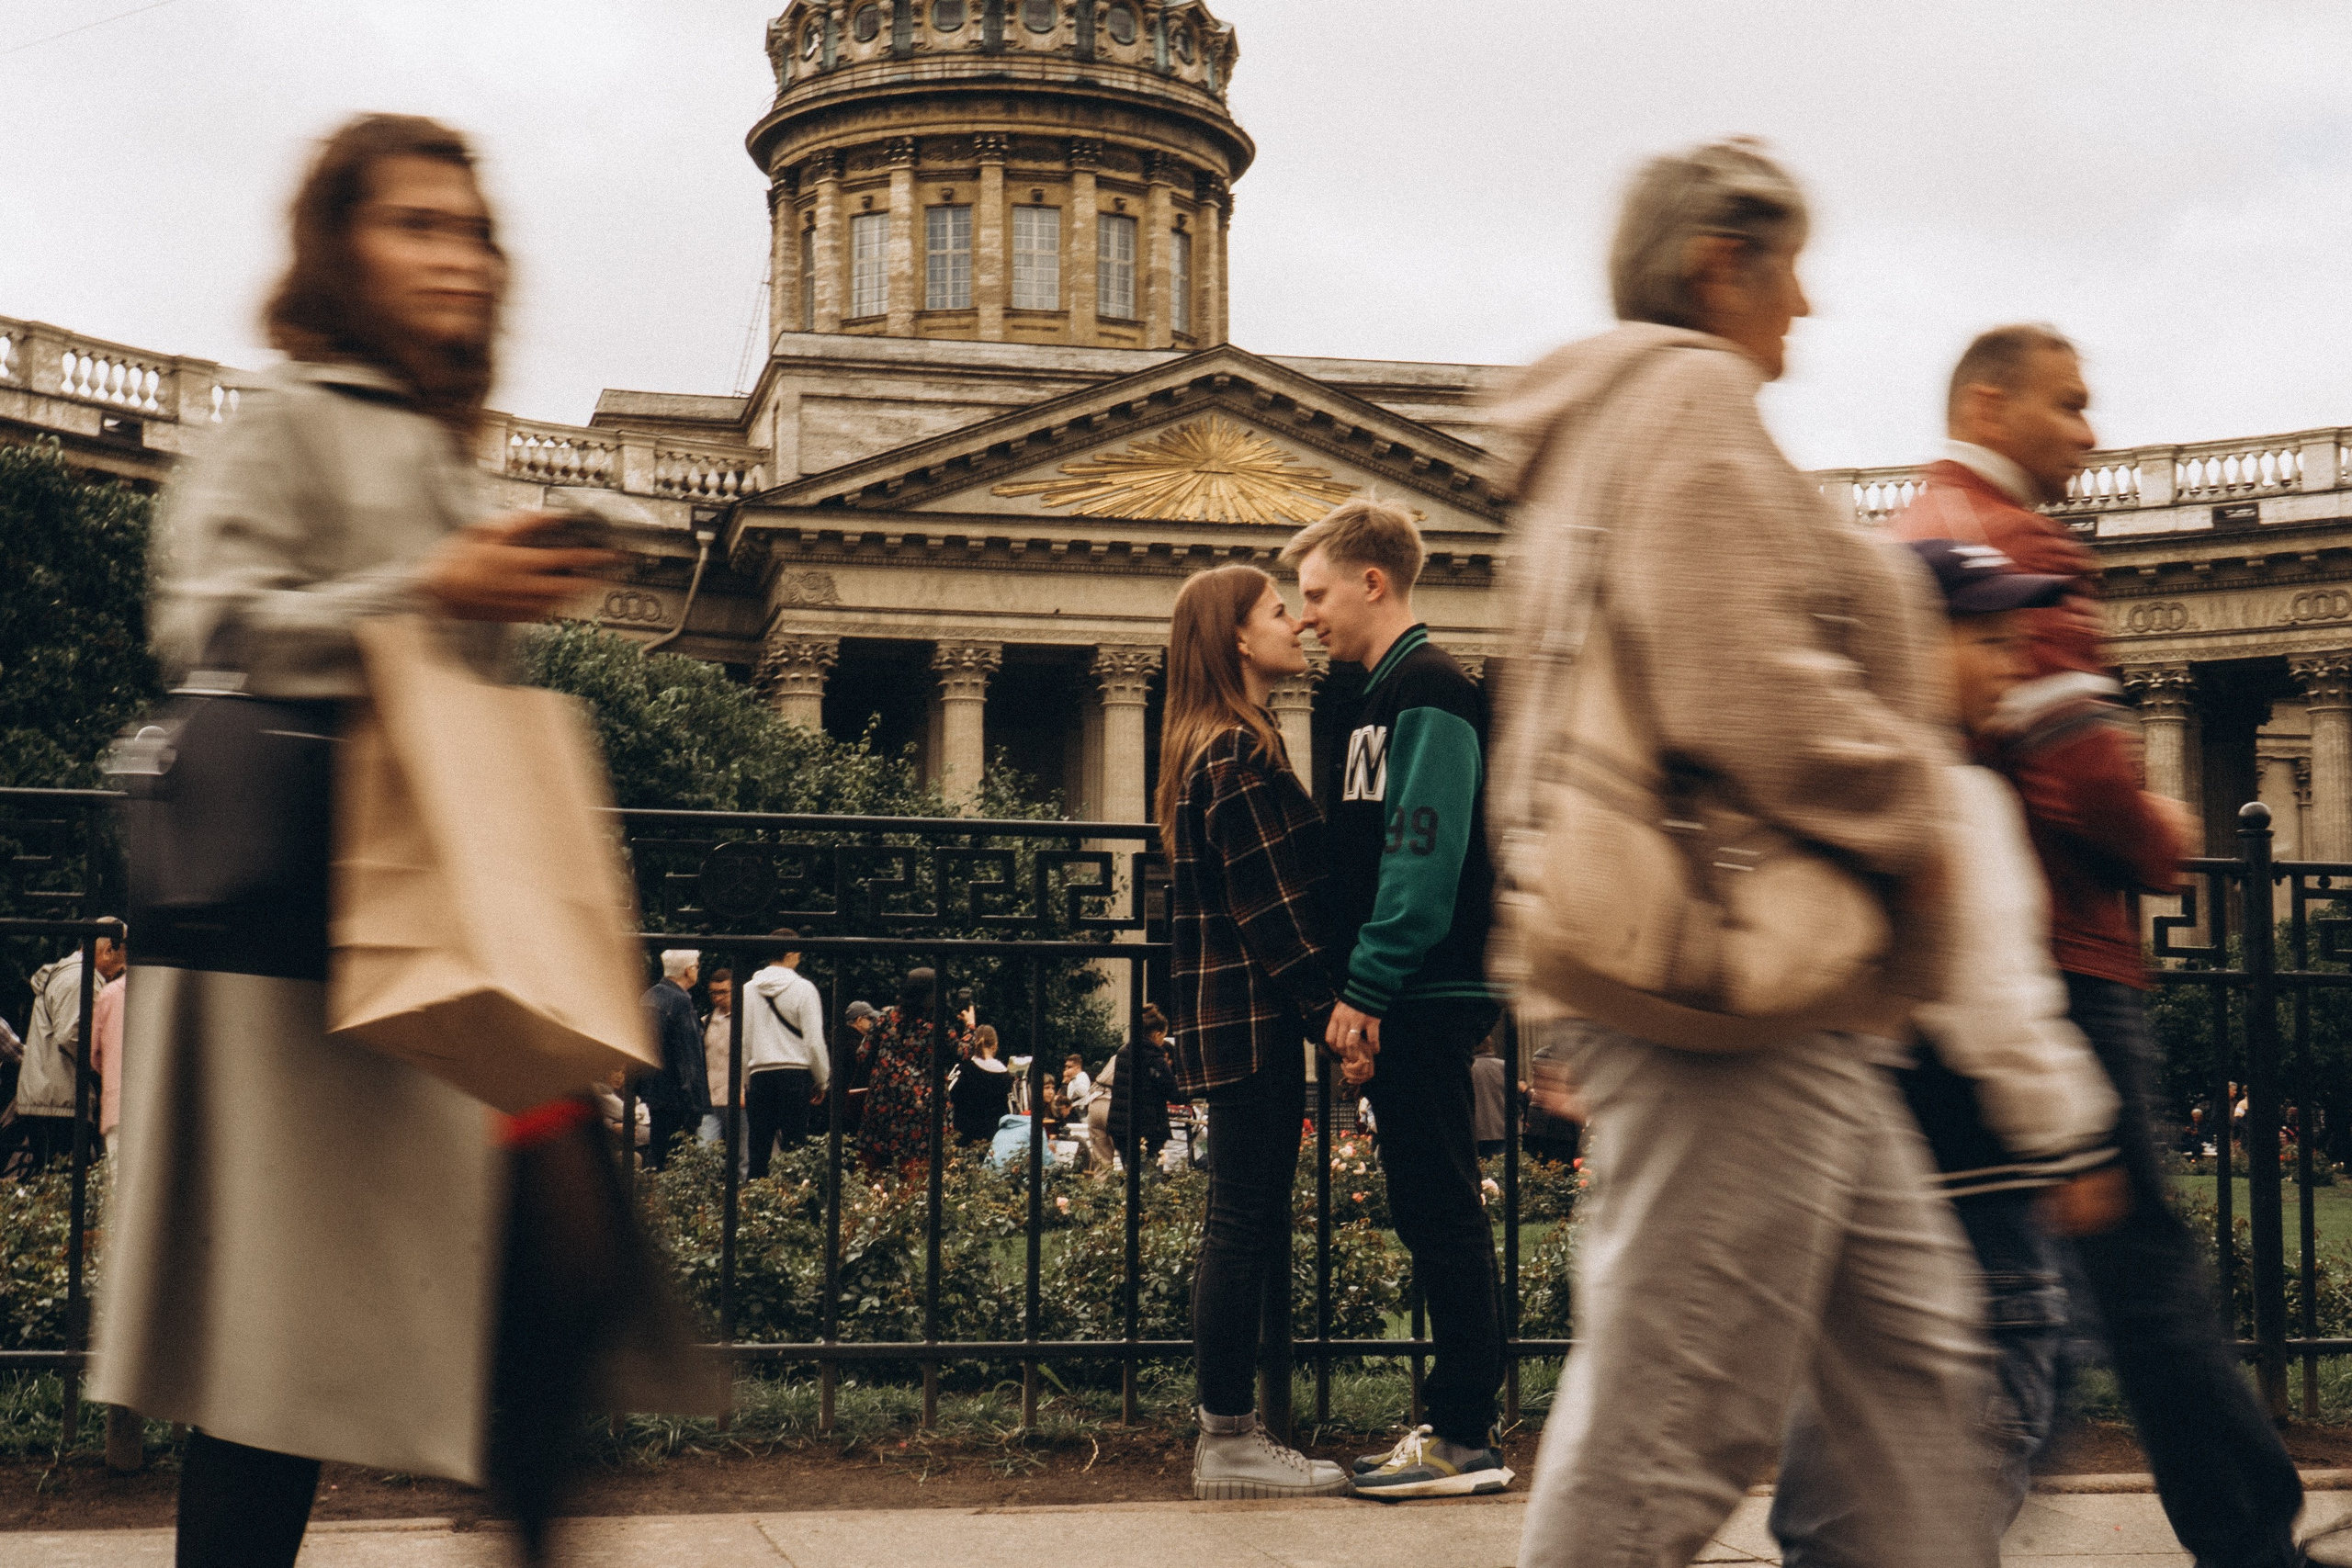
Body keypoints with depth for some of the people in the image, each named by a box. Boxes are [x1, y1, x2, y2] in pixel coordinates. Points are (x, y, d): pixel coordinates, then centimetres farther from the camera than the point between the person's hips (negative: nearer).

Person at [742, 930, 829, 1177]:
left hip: (759, 1074, 3)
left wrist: (742, 1084, 18)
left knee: (759, 1148, 7)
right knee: (793, 1147, -2)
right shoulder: (803, 988, -5)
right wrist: (822, 1082, 7)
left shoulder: (748, 990, 6)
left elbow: (742, 1043, 9)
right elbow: (814, 1041, -5)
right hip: (795, 1073, -3)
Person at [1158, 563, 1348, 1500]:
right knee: (1246, 1221, -5)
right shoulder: (1239, 753, -13)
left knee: (1244, 1223, 12)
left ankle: (1229, 1434, 17)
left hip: (1236, 1015, 10)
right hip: (1252, 1017, -10)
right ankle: (1229, 1444, 1)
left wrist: (1320, 1002, 21)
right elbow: (1270, 905, -18)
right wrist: (1331, 1007, -15)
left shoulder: (1219, 747, 19)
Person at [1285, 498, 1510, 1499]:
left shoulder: (1428, 691, -10)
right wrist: (1361, 997, 15)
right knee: (1430, 1213, 11)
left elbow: (1425, 855, -20)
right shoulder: (1385, 694, 20)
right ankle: (1457, 1423, 18)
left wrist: (1366, 991, -20)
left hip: (1425, 999, -10)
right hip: (1406, 1002, 10)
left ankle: (1465, 1441, -1)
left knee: (1441, 1211, -6)